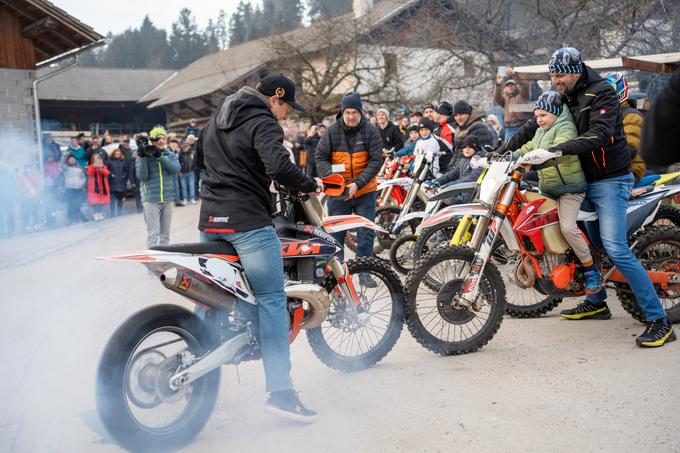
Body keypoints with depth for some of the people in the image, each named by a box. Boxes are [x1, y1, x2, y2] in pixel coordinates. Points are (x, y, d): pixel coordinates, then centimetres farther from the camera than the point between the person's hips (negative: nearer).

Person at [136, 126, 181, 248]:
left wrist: (159, 156, -19)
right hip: (151, 200, -4)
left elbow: (176, 169, -10)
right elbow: (142, 177, -8)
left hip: (167, 200, 4)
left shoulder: (171, 155, 9)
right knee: (153, 233, -10)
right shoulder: (143, 155, 1)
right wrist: (142, 157, -17)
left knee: (165, 234, 10)